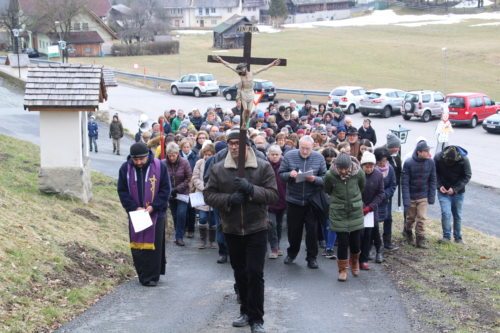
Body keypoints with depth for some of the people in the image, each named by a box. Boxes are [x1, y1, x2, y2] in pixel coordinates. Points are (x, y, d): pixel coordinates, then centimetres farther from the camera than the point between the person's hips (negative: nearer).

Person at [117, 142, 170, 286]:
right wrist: (135, 208, -12)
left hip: (156, 213, -2)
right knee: (137, 246, 4)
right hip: (135, 213, 2)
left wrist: (153, 206, -15)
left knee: (154, 245, -1)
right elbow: (122, 191, -1)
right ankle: (142, 275, 16)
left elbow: (165, 189, -5)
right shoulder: (125, 168, -4)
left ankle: (152, 276, 7)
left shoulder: (160, 166, -8)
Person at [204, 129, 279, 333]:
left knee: (255, 274, -5)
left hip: (256, 229, -3)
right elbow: (208, 195, -2)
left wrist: (251, 189, -26)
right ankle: (246, 311, 29)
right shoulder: (218, 169, 0)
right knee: (240, 273, 14)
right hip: (231, 230, 3)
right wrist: (228, 199, -20)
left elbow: (273, 194, -11)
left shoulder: (263, 167, -6)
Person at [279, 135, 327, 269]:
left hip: (312, 201, 0)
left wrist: (315, 179, -22)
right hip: (293, 200, 1)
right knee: (293, 229, 13)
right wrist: (289, 174, -21)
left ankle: (312, 257, 17)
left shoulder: (319, 158, -4)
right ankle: (292, 252, 34)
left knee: (312, 230, 4)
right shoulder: (289, 156, -4)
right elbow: (281, 174, 0)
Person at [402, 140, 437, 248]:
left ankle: (420, 240, 7)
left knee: (422, 218, -3)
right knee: (411, 217, 15)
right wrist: (406, 199, -19)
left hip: (423, 196, 1)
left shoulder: (430, 163, -10)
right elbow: (405, 182, -16)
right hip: (411, 196, -1)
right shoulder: (408, 163, -18)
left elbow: (432, 181, -2)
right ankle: (408, 232, 43)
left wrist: (432, 197, -4)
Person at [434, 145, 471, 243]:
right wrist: (439, 185, -15)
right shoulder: (438, 158, -18)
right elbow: (434, 173, -2)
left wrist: (455, 189, -18)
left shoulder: (464, 160, -19)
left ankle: (458, 237, 25)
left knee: (458, 215, 11)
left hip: (458, 192, 1)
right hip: (443, 191, -1)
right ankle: (446, 236, 0)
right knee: (446, 213, -14)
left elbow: (467, 176, -10)